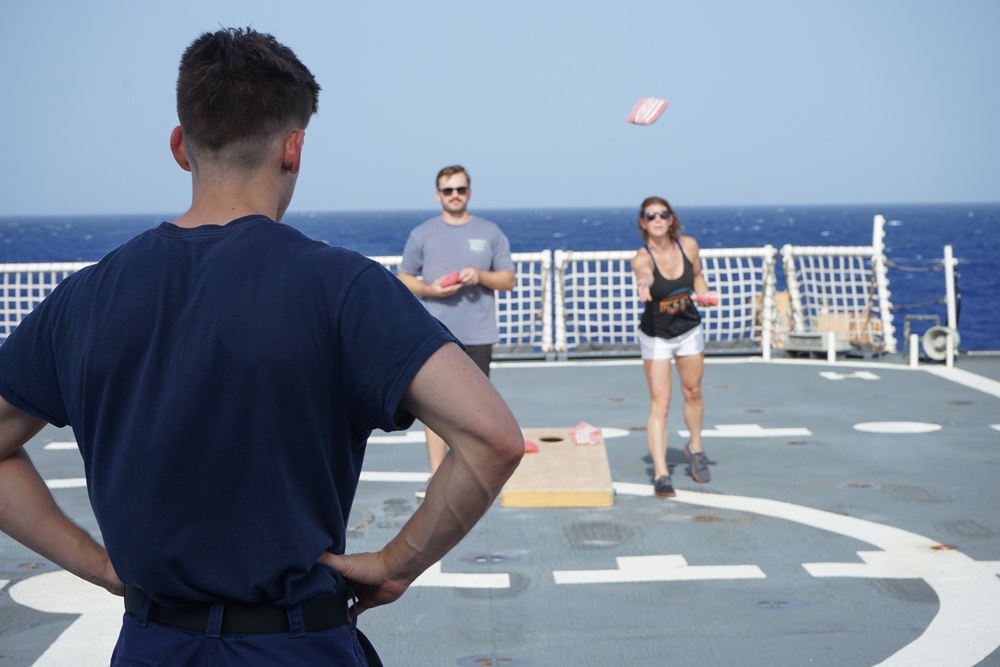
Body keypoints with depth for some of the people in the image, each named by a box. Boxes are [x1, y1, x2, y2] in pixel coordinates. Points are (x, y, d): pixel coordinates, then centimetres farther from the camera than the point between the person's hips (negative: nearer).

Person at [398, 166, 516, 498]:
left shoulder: (490, 232, 8)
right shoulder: (422, 234, 7)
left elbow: (508, 280, 9)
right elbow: (404, 278, 10)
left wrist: (481, 276, -11)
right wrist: (429, 289, -10)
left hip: (478, 335, 0)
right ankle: (437, 477, 1)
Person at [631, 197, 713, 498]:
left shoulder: (688, 245, -12)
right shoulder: (642, 257, -26)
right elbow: (644, 273, -50)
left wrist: (704, 293, -13)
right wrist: (643, 284, -73)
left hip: (689, 331, 4)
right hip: (655, 336, -4)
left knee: (693, 392, 19)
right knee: (659, 403, -11)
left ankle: (695, 448, 44)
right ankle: (661, 474, -12)